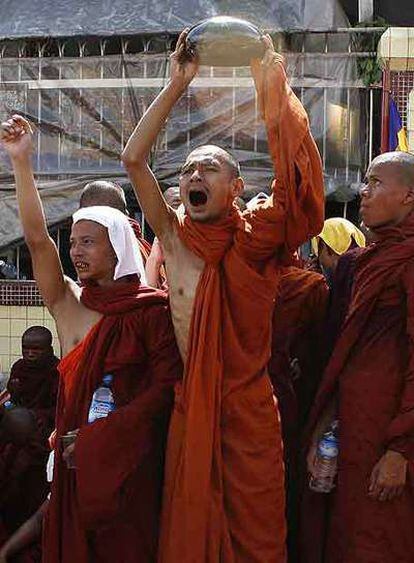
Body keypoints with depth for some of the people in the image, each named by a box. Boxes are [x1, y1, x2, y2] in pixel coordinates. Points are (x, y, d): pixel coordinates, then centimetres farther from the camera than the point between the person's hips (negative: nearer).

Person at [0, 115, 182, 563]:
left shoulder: (151, 308, -3)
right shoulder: (69, 305, 7)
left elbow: (169, 382, -10)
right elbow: (36, 238, -3)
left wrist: (104, 433, -15)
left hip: (129, 460, -4)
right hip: (76, 459, 4)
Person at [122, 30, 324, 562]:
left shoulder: (254, 239, -3)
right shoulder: (173, 235, 5)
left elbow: (295, 175, -17)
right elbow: (133, 158, -2)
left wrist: (268, 78, -17)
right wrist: (177, 84, -5)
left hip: (247, 407, -2)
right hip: (189, 403, 3)